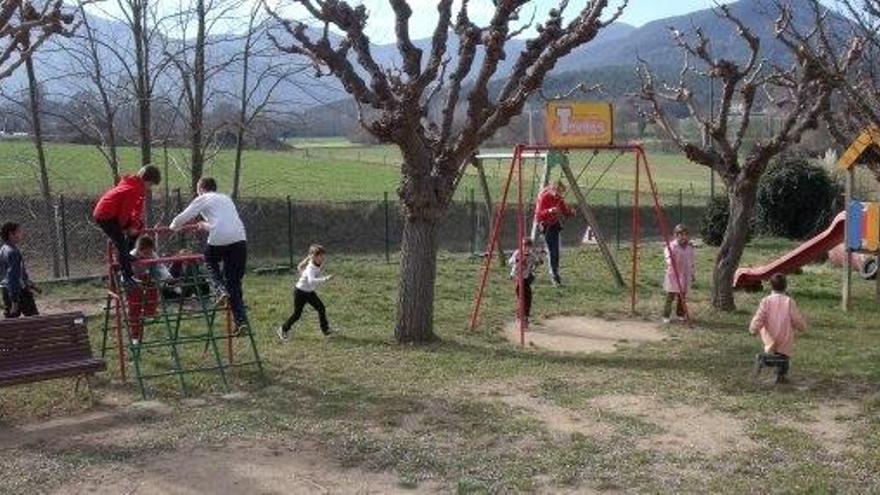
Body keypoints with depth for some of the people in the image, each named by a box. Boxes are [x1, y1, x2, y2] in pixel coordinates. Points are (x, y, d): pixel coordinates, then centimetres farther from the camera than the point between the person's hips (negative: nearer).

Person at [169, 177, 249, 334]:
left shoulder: (202, 199, 13)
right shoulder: (226, 198, 30)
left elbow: (182, 218, 14)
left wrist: (172, 227, 34)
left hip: (219, 240, -4)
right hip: (239, 239, 4)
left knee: (210, 261, 29)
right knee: (234, 282, 10)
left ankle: (221, 291, 5)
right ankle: (241, 321, 1)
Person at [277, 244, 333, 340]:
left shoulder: (320, 266, -5)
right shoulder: (310, 268, -30)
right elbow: (311, 281, -50)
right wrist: (325, 279, -57)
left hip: (310, 292, 8)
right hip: (300, 292, -8)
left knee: (321, 308, 0)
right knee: (297, 314, 1)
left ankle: (325, 329, 8)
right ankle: (284, 329, 20)